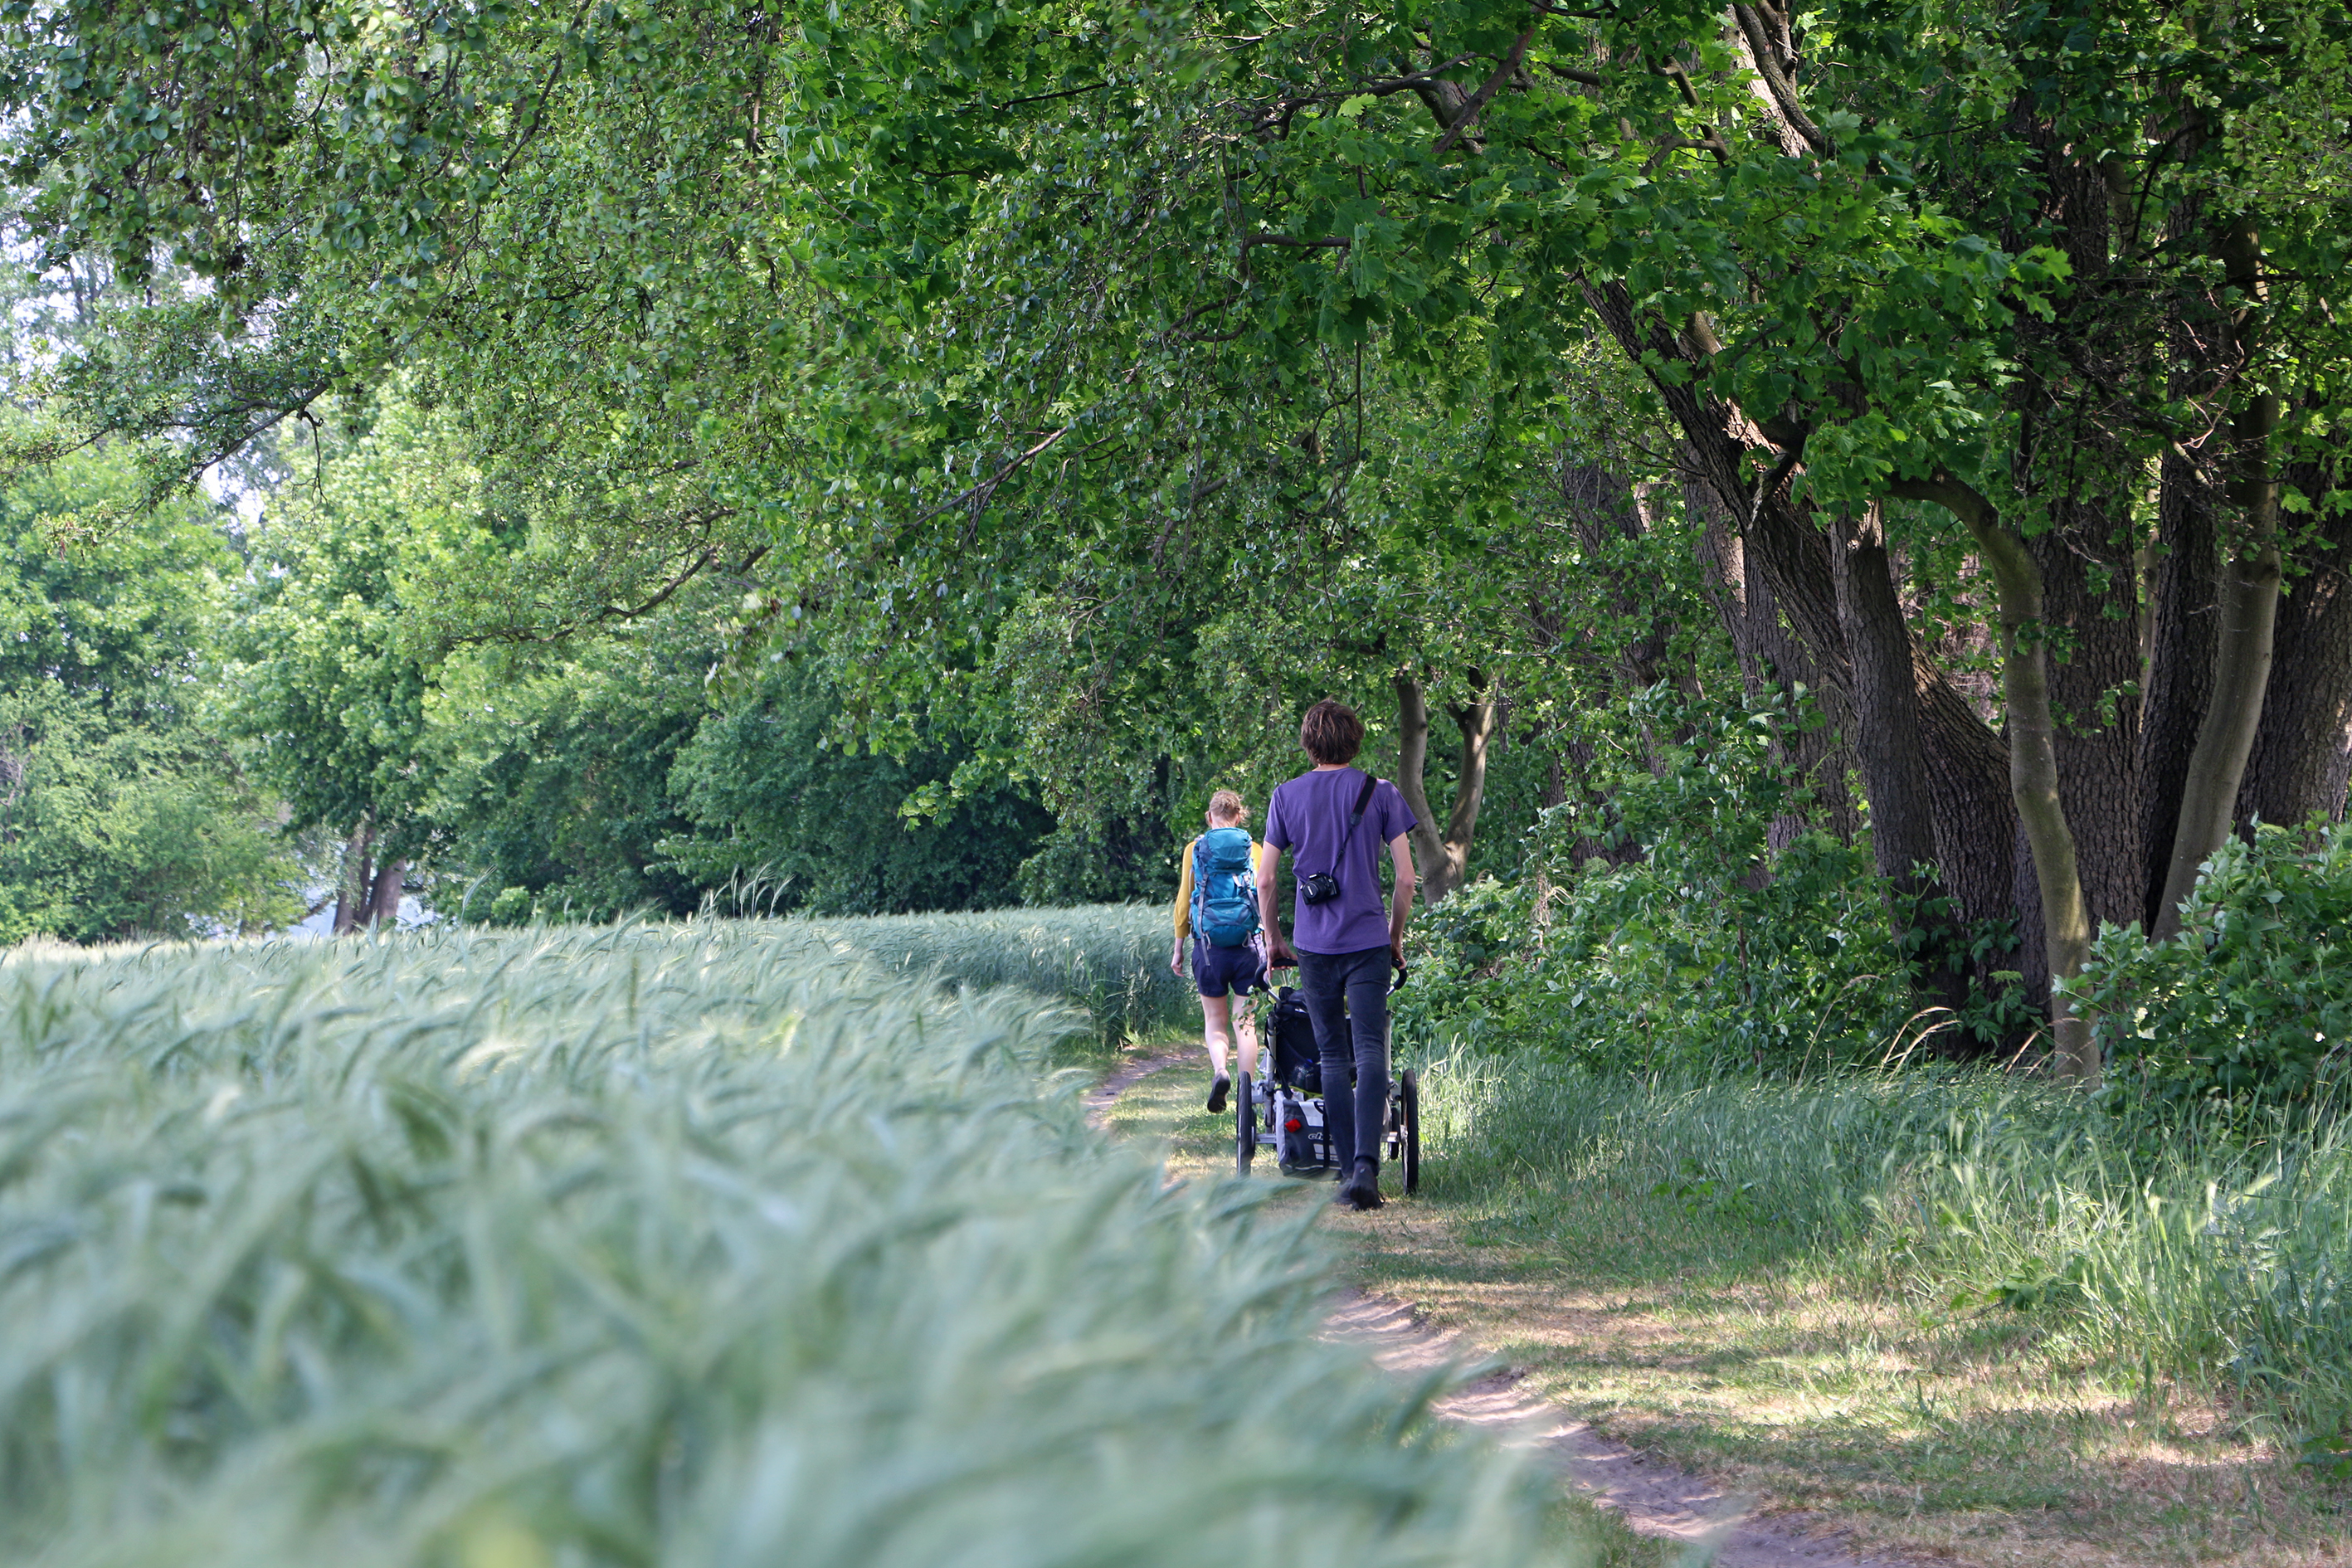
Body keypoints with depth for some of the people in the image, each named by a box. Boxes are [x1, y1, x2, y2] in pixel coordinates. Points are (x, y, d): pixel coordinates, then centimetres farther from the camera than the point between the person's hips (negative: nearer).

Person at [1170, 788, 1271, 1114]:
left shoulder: (1195, 850, 3)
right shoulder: (1254, 850, 3)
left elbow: (1183, 902, 4)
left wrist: (1178, 949, 11)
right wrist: (1269, 947, 9)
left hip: (1209, 945, 0)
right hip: (1248, 945, 0)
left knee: (1215, 1020, 11)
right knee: (1245, 1021, 7)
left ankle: (1219, 1069, -16)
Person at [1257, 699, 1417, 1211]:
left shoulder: (1286, 796, 5)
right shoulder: (1381, 793, 2)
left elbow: (1265, 880, 5)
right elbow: (1406, 879, 1)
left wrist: (1274, 940, 17)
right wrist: (1395, 937, 15)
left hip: (1313, 944, 1)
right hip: (1368, 940, -1)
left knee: (1332, 1056, 10)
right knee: (1370, 1053, -7)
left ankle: (1349, 1169, 8)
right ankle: (1366, 1165, -24)